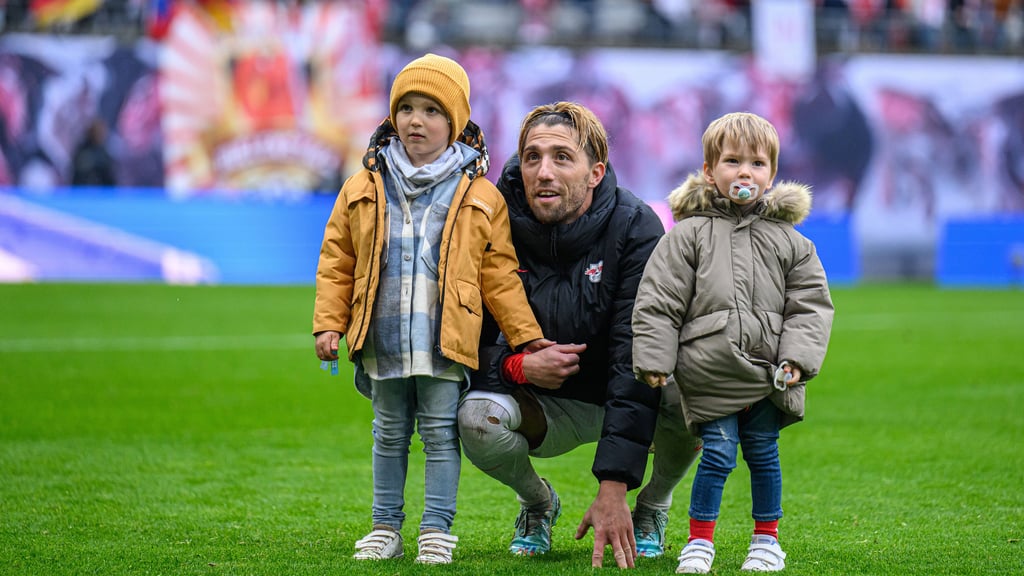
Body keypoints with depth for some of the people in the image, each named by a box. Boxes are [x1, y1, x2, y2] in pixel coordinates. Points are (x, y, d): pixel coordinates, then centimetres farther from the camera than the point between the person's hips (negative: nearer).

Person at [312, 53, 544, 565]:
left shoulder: (479, 198, 2)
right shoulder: (365, 188, 7)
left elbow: (499, 275, 6)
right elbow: (336, 261, 10)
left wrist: (528, 337, 4)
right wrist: (329, 324, 2)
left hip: (445, 341, -2)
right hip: (383, 339, 2)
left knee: (441, 433, 1)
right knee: (389, 435, 12)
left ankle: (436, 530, 9)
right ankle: (386, 528, 21)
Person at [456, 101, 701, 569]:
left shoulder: (635, 228, -21)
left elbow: (637, 359, -28)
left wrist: (612, 488, -36)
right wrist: (517, 366, -30)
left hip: (631, 404, -1)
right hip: (546, 410, 1)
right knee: (475, 417, -31)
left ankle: (654, 504, 2)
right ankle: (537, 503, 6)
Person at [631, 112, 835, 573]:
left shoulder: (788, 241, 9)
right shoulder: (688, 235, 2)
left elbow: (810, 304, 7)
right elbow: (658, 302, 1)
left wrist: (797, 358, -5)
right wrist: (654, 360, -4)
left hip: (767, 375, 2)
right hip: (710, 374, -2)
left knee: (763, 453, 10)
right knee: (718, 453, -5)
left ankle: (767, 538, 25)